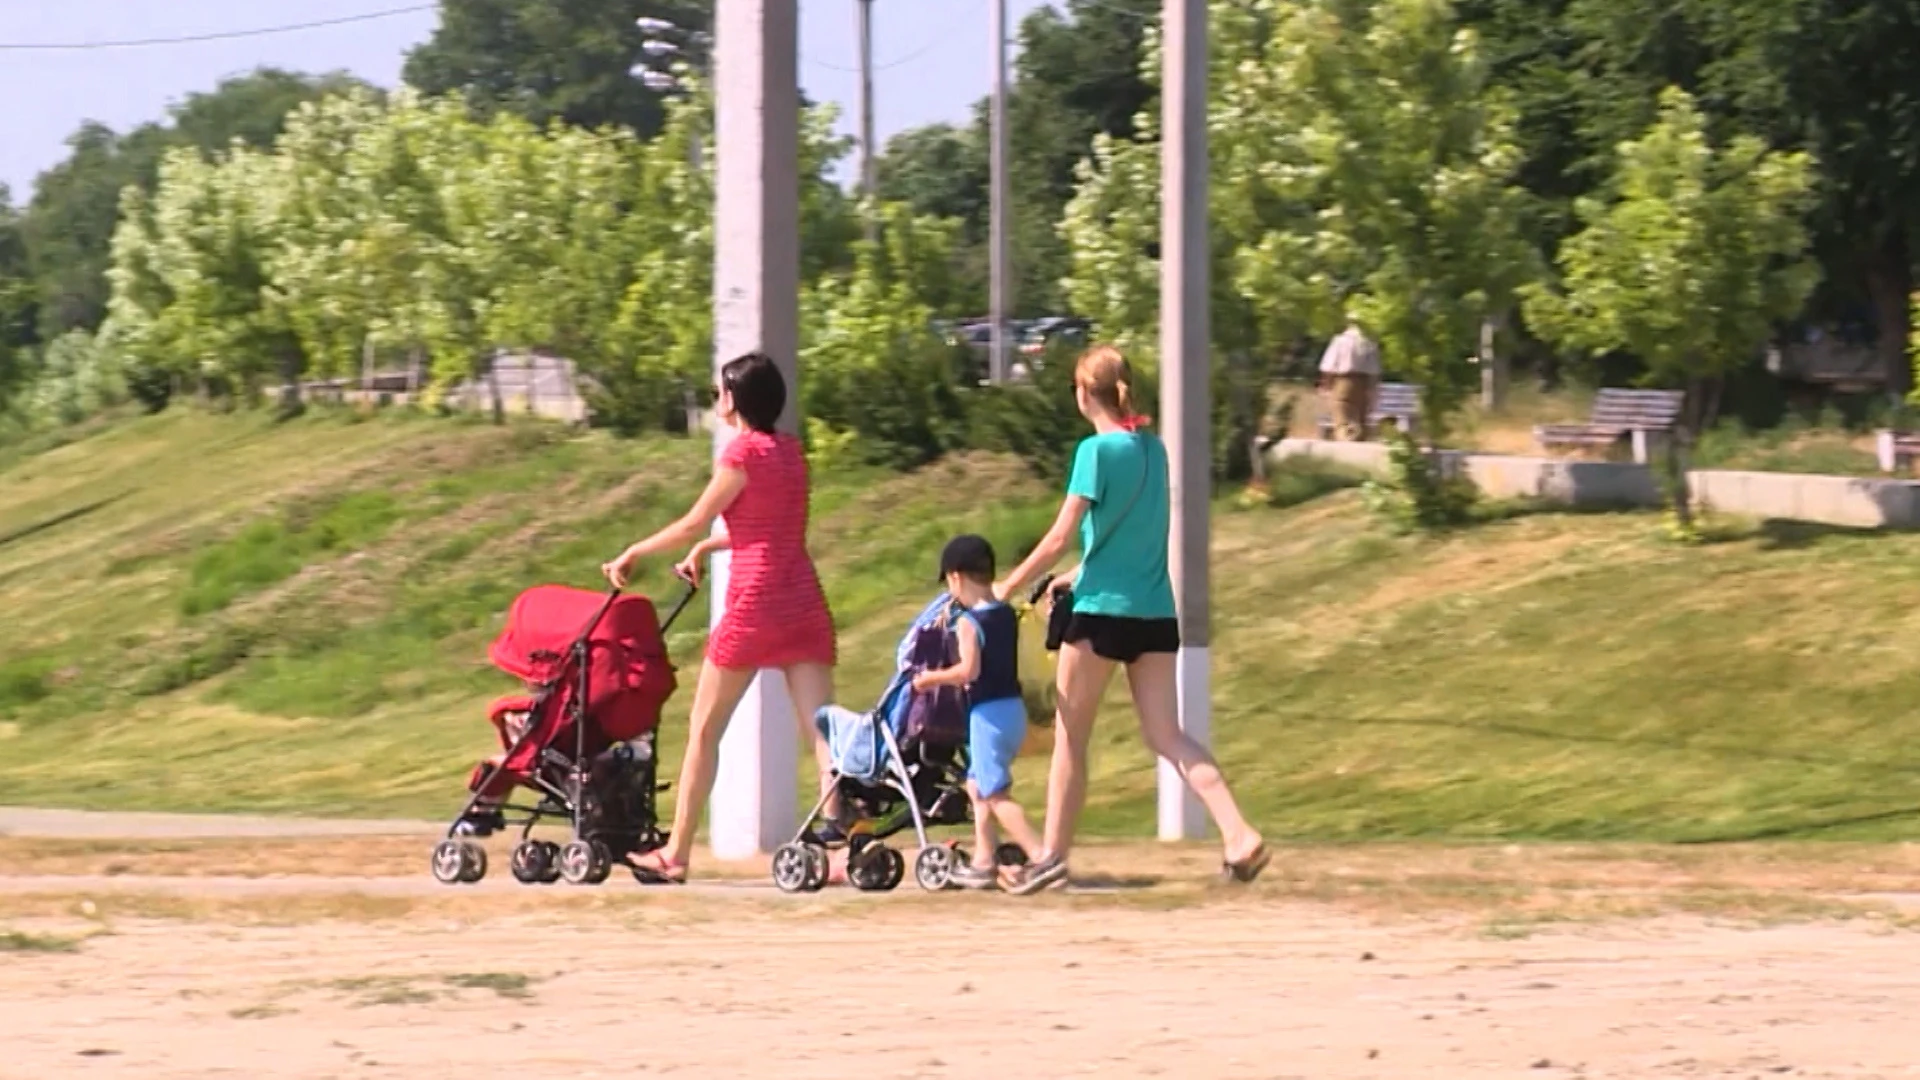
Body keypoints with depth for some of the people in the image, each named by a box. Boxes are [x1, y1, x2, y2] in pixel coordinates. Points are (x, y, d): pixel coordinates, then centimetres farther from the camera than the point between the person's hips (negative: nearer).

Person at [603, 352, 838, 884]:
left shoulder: (742, 452, -8)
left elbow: (694, 523, -2)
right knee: (822, 734, -2)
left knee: (704, 732, 8)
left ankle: (676, 855, 14)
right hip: (804, 603, 6)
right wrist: (704, 551, 33)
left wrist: (634, 554, 11)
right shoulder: (791, 450, 13)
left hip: (754, 604, -6)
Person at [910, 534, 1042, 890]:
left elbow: (969, 670, -22)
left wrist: (931, 678, -9)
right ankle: (984, 861, 20)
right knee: (978, 786, 20)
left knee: (995, 794, -9)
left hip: (988, 712, -9)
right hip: (1014, 706, 9)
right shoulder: (1008, 615, 10)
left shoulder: (968, 623, -14)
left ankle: (1039, 854, -20)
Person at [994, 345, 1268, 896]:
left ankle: (1053, 855, 12)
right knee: (1166, 735, 3)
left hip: (1103, 610, -6)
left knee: (1070, 737, 7)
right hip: (1155, 610, 6)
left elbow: (1061, 537, -12)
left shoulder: (1097, 451, -11)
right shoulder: (1154, 448, 10)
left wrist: (1008, 587, -2)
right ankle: (1239, 834, -13)